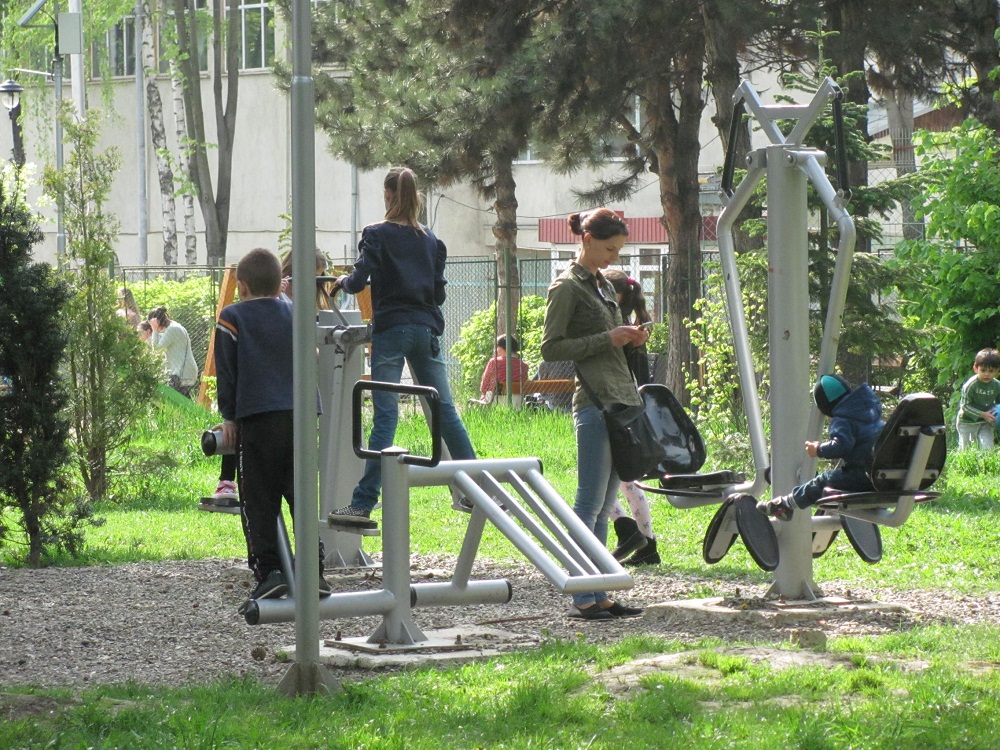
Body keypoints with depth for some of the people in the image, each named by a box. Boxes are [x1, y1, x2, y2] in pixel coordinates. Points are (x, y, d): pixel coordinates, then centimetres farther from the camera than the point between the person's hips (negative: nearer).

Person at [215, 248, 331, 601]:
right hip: (298, 416, 4)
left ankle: (268, 570, -10)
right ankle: (313, 569, 1)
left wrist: (228, 416, 10)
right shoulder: (294, 315, 16)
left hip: (257, 417, -4)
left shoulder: (232, 318, 3)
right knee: (301, 495, 8)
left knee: (259, 501, 0)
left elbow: (227, 372, 2)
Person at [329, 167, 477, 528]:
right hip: (427, 329, 4)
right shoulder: (430, 239, 11)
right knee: (445, 412, 10)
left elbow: (358, 281, -11)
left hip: (391, 329, -4)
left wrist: (343, 281, 10)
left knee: (385, 416, -8)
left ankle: (363, 504, -11)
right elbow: (439, 292, 14)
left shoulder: (376, 235, -3)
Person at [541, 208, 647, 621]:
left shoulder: (604, 284, 20)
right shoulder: (567, 287, -6)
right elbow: (551, 348, -10)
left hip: (622, 397, 9)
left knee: (605, 505, 8)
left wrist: (630, 338, 8)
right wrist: (607, 339, -14)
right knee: (591, 502, -8)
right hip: (595, 401, -9)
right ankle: (582, 598, -5)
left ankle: (599, 596, 10)